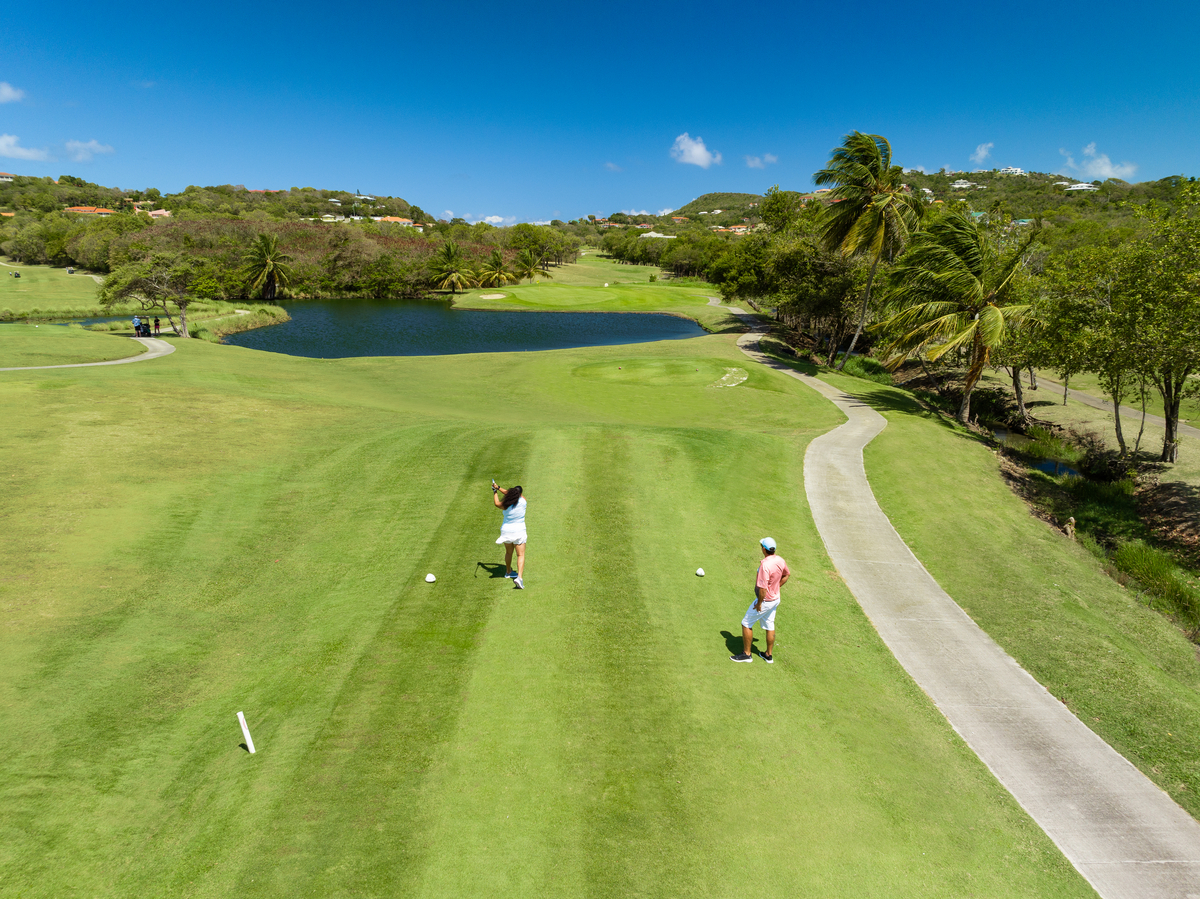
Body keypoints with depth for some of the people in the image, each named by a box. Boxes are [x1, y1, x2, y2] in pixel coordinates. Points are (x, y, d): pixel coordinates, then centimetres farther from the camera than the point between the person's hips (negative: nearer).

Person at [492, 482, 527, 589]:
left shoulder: (505, 505, -16)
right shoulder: (523, 501, -12)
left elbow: (497, 503, 6)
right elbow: (513, 495, 4)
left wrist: (495, 491, 19)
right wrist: (499, 488, 9)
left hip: (506, 530, 2)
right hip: (519, 531, -1)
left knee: (508, 552, 22)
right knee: (521, 555, 1)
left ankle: (508, 572, 42)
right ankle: (519, 577, -16)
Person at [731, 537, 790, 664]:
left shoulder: (765, 565, -31)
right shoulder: (780, 560, -6)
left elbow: (763, 588, -31)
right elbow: (786, 575, 14)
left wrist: (759, 603, -18)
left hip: (765, 601, -8)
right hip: (776, 599, 8)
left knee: (746, 624, 8)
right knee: (770, 626, 21)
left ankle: (747, 654, 18)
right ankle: (769, 655, 33)